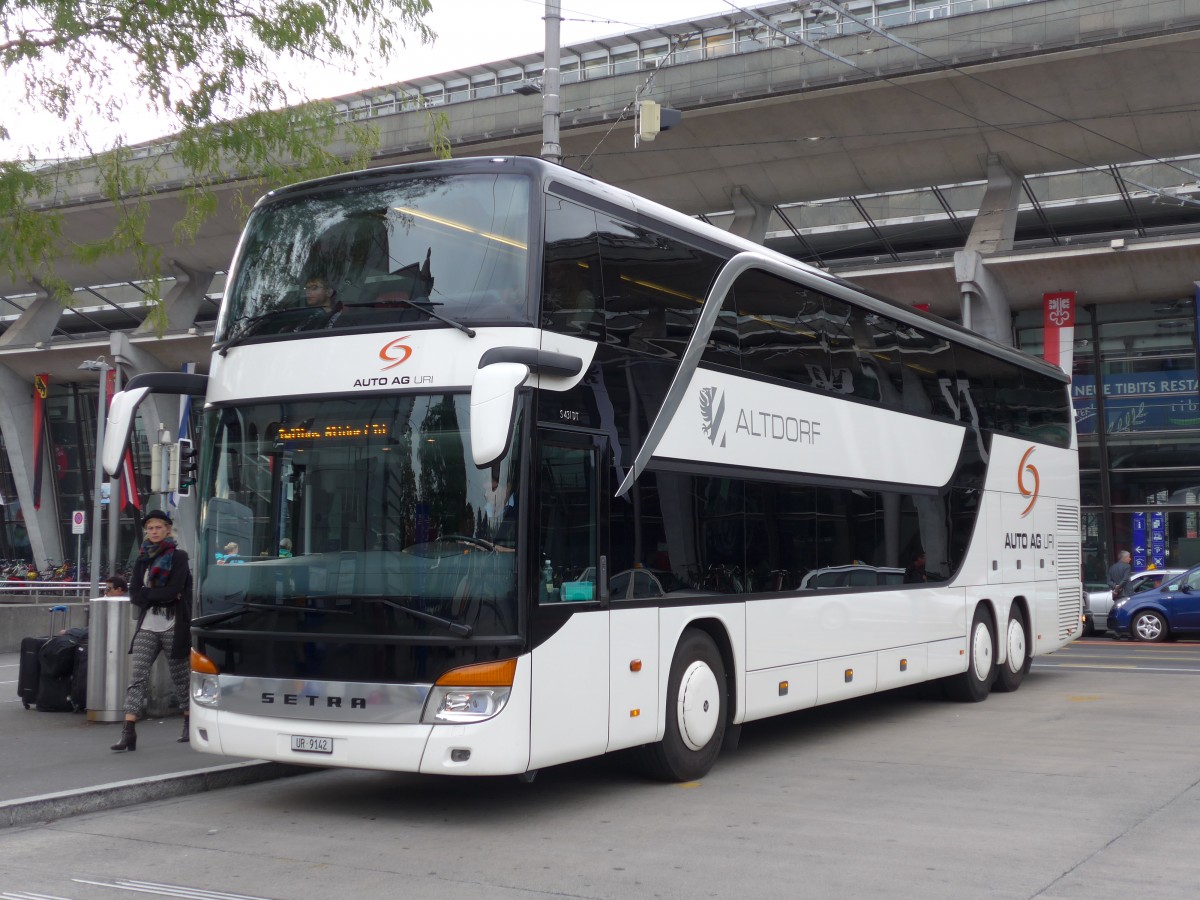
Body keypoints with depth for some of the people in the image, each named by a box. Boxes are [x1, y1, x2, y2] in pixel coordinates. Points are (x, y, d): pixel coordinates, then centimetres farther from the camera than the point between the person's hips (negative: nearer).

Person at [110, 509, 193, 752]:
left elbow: (174, 590, -15)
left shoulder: (179, 557, -2)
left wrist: (147, 594, -8)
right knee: (138, 677, -8)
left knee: (180, 677, 8)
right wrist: (163, 595, -10)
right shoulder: (142, 559, 12)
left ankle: (190, 724, 26)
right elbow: (134, 596, 2)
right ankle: (128, 732, -14)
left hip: (172, 627, -3)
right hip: (147, 627, 4)